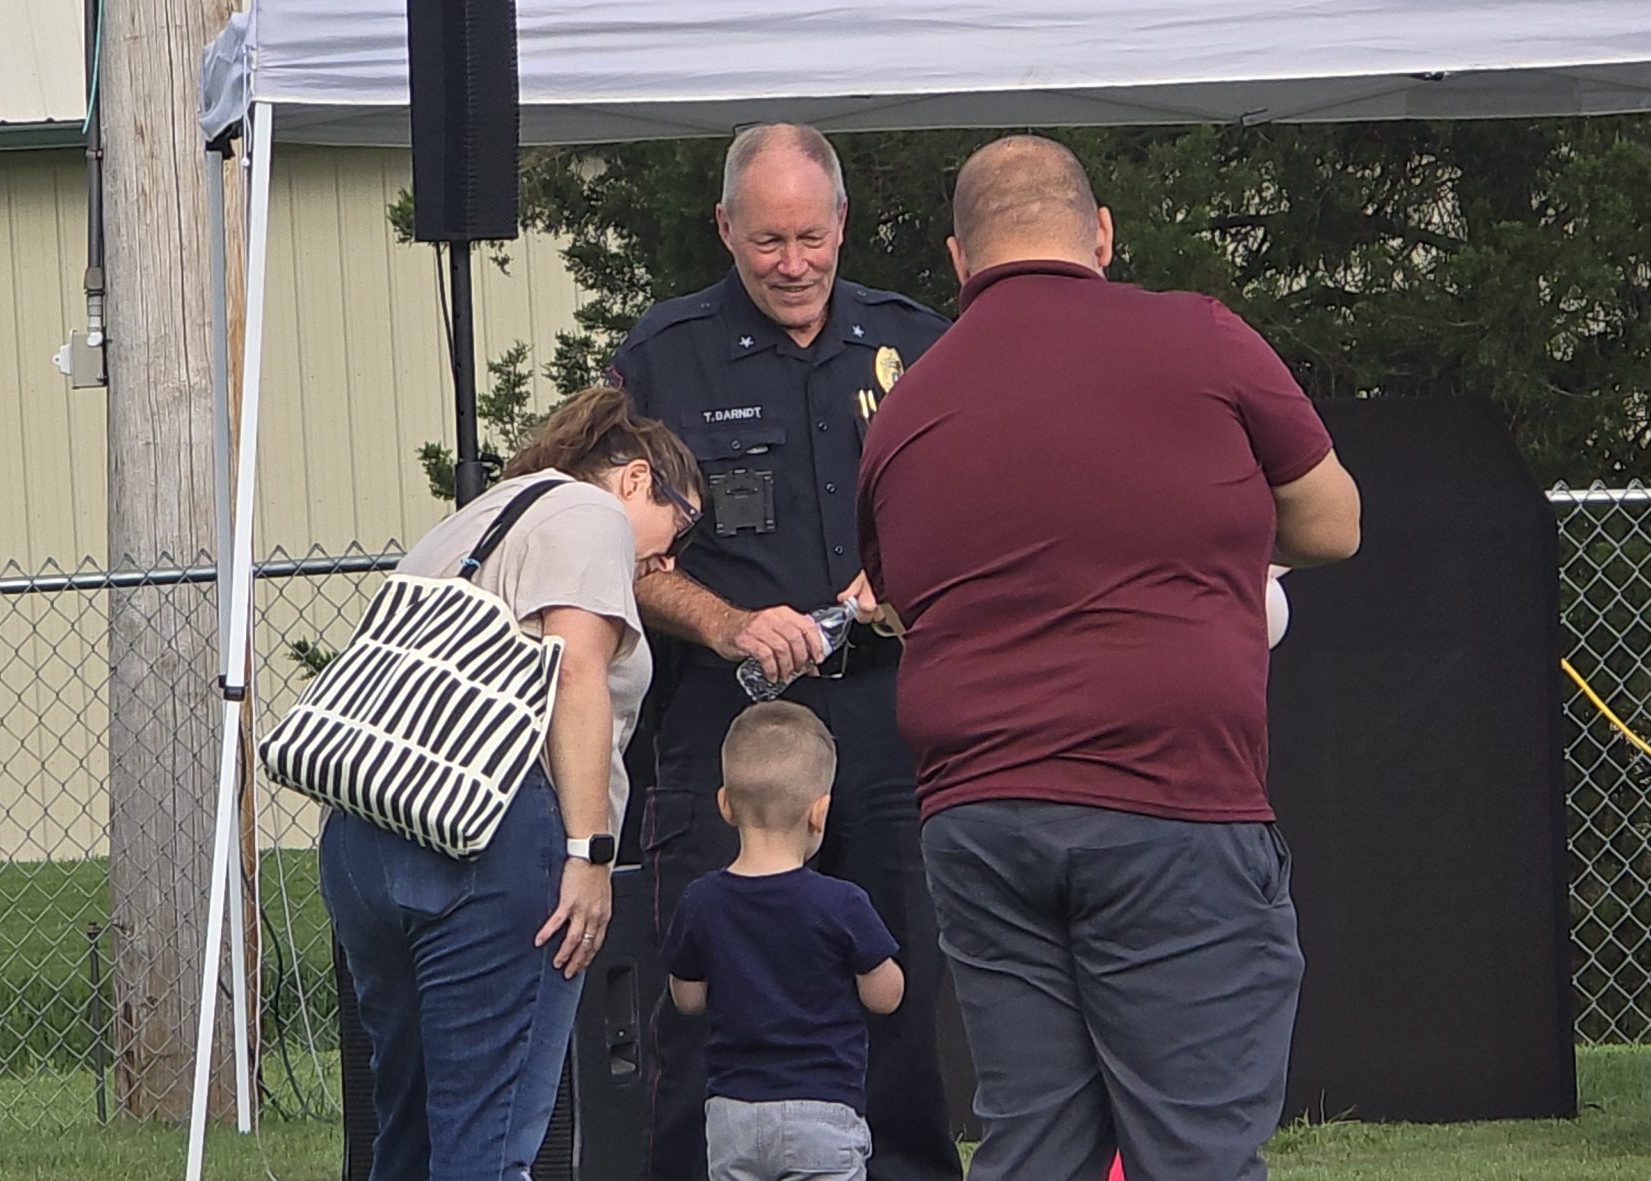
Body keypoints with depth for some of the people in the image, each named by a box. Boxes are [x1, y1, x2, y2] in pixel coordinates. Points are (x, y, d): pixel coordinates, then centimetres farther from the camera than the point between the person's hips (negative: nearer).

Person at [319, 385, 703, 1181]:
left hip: (356, 838, 8)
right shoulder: (588, 514, 4)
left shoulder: (463, 527, 31)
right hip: (494, 835, -8)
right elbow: (577, 675, -10)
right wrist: (590, 851, -15)